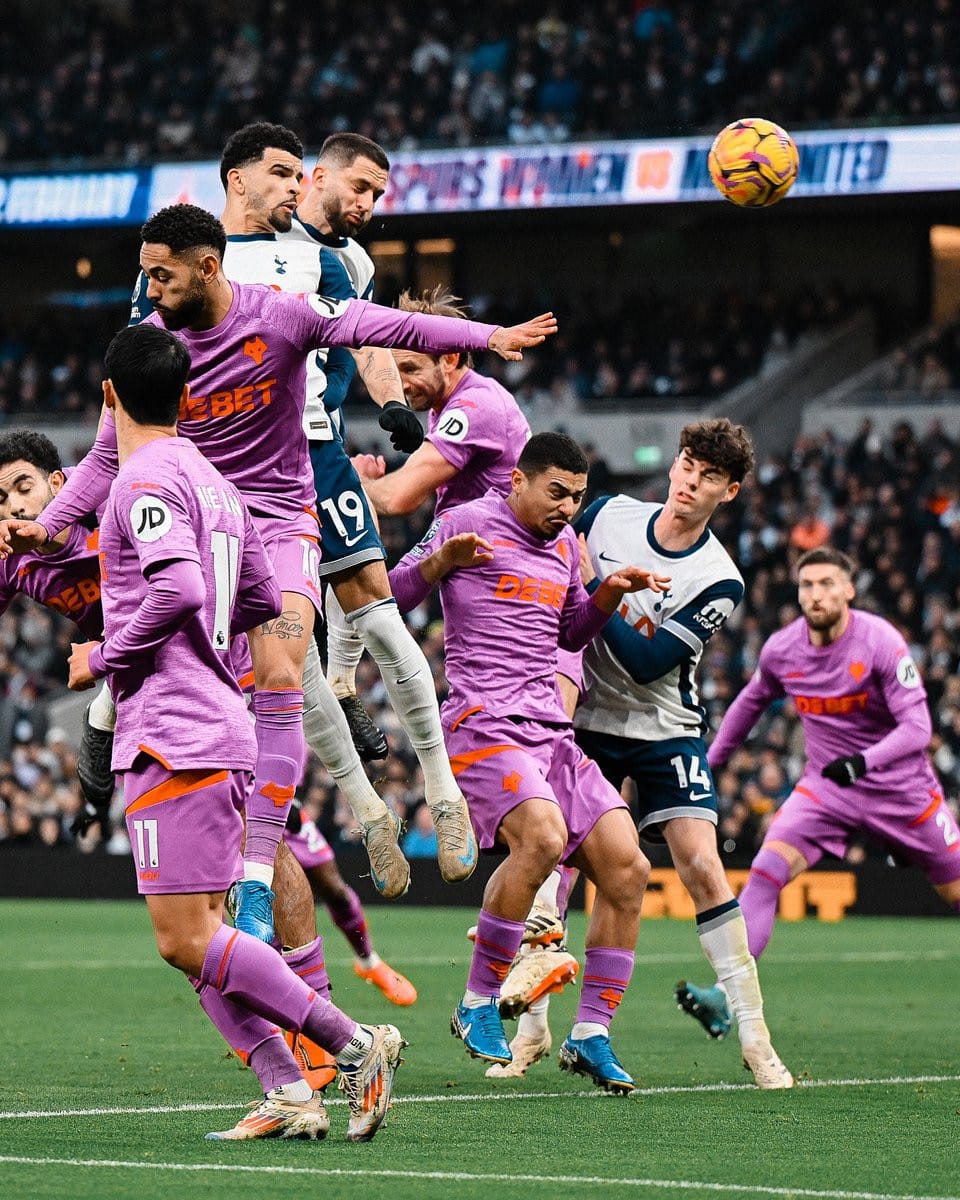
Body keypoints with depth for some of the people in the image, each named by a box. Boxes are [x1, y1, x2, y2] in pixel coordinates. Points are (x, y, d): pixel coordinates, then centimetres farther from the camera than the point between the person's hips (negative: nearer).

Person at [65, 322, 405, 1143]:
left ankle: (355, 1045, -12)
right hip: (221, 727, 10)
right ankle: (290, 1094, 3)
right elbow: (262, 599, 23)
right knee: (201, 932, 11)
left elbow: (179, 587, -25)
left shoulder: (145, 482, -11)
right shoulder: (212, 481, 17)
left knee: (186, 939, -10)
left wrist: (105, 657, -12)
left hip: (172, 735, -10)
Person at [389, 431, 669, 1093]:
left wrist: (609, 593, 14)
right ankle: (478, 1005, -18)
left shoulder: (565, 543, 21)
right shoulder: (467, 522, 1)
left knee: (627, 869, -3)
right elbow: (391, 599, 0)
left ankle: (590, 1036, 7)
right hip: (483, 723, -8)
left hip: (552, 733, 8)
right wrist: (440, 560, -17)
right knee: (542, 835, -32)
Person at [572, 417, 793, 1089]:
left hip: (666, 728, -3)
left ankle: (754, 1035, -9)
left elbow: (646, 663, -21)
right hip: (586, 722, 3)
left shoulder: (720, 583, -15)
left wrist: (592, 588, -22)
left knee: (701, 865, -14)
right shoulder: (608, 513, -4)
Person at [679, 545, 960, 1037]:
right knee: (766, 870, -20)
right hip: (826, 785, 2)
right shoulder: (782, 650, -5)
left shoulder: (881, 642, -18)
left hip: (901, 788, -2)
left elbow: (917, 728, -21)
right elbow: (751, 701, 17)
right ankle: (726, 996, -27)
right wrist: (710, 761, 21)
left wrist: (864, 761, -36)